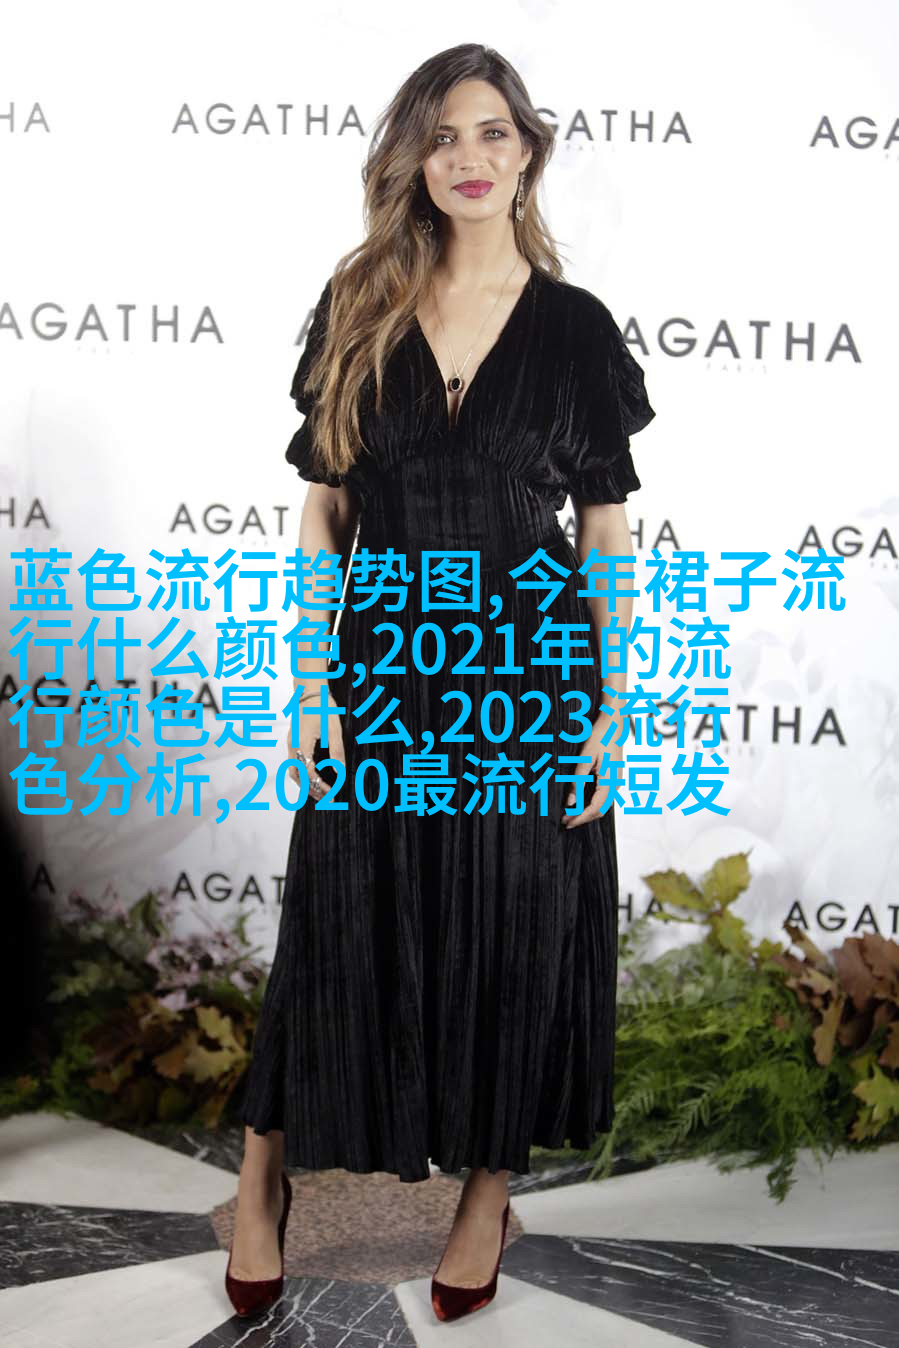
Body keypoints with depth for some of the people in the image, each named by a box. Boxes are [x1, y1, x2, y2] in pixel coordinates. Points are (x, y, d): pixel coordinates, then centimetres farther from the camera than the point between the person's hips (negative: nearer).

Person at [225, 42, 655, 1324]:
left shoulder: (575, 327, 1)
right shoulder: (358, 308, 4)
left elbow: (609, 532, 1)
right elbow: (324, 509, 4)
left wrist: (610, 710, -3)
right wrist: (313, 684, -2)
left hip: (526, 675, 0)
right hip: (383, 665, 1)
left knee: (512, 934, 9)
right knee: (350, 927, 9)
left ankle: (489, 1187, 31)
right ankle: (264, 1170, 31)